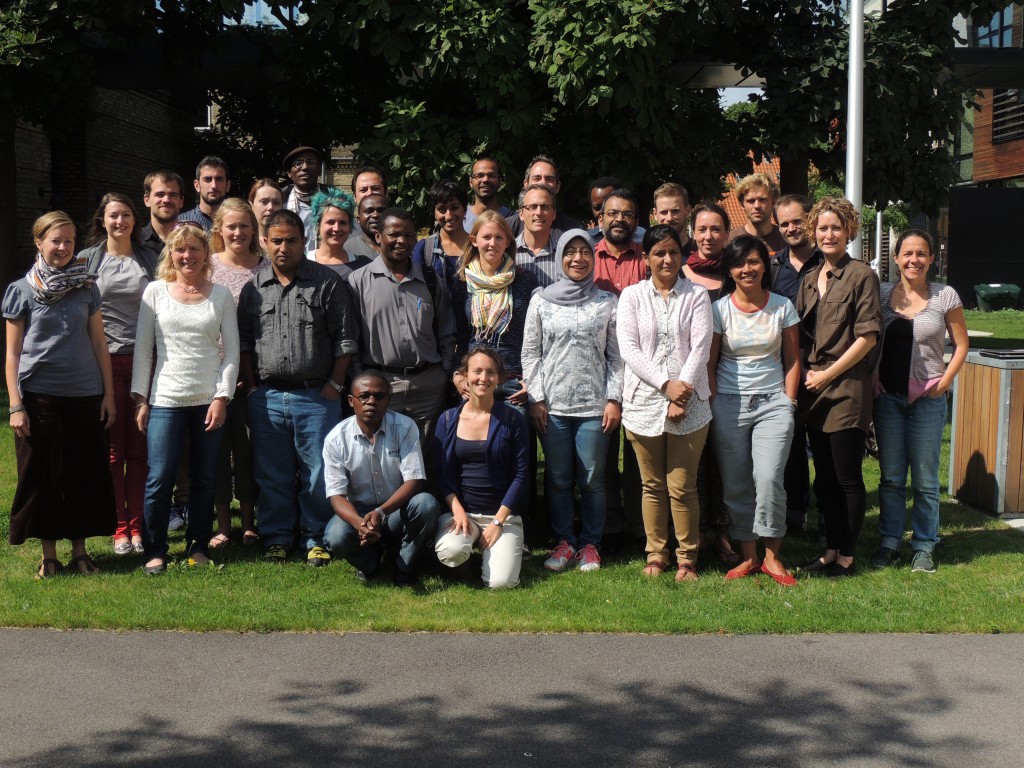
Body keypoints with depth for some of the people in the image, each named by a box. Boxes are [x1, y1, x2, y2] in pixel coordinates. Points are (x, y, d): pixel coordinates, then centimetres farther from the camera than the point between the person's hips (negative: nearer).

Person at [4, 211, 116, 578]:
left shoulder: (86, 287, 7)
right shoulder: (21, 291, 1)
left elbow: (99, 343, 10)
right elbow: (12, 353, 0)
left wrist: (109, 393, 5)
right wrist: (15, 405, -6)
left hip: (85, 396, 2)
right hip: (39, 395, -2)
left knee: (85, 476, 6)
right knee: (42, 476, 4)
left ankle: (80, 550, 18)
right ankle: (48, 555, 15)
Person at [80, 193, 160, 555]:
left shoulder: (150, 259, 10)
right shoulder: (88, 259, 4)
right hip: (106, 361, -1)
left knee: (139, 448, 4)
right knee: (112, 449, 2)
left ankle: (137, 525, 12)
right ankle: (119, 527, 10)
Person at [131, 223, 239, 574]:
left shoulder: (220, 295, 6)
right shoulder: (155, 291, 5)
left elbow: (231, 351, 4)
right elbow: (143, 348, 6)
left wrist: (222, 396, -5)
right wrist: (140, 398, 0)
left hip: (209, 400, 1)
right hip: (165, 400, -1)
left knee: (205, 479, 7)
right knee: (160, 479, -4)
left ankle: (198, 547, 20)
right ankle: (155, 551, 9)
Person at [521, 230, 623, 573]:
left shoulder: (607, 302, 5)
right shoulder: (541, 300, 6)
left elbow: (616, 355, 5)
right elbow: (530, 353, 6)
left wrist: (614, 399, -2)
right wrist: (536, 398, -1)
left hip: (595, 404, -1)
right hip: (552, 405, 1)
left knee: (592, 478, 3)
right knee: (558, 478, 6)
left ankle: (590, 544, 16)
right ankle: (564, 541, 18)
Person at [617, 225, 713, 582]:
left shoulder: (696, 294, 6)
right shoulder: (632, 296, 7)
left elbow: (701, 347, -3)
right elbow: (629, 348, -3)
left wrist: (681, 395, -13)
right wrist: (665, 384, -14)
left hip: (689, 404, -1)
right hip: (644, 402, 1)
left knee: (683, 487, 2)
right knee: (652, 485, 9)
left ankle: (687, 557, 14)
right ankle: (655, 554, 20)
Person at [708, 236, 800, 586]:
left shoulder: (783, 307, 3)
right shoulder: (719, 309, 1)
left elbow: (793, 360, 8)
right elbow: (709, 363, 3)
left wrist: (788, 403, 0)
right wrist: (714, 407, -2)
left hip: (772, 402, -1)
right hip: (729, 403, 1)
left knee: (769, 478, -14)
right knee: (735, 485, 2)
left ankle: (772, 556, 0)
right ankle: (749, 557, 14)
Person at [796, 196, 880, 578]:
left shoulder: (861, 276, -7)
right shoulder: (810, 279, 13)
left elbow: (867, 336, -12)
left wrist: (827, 374, -11)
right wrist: (803, 374, 4)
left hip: (847, 389, -7)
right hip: (814, 390, 7)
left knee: (848, 477, 0)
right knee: (824, 477, 12)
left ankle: (847, 555, 11)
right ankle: (831, 550, 22)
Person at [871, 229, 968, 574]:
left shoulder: (945, 296, -2)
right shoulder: (882, 293, 3)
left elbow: (961, 345, 4)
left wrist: (944, 383, -6)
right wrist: (872, 381, -2)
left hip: (927, 399, -2)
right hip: (887, 396, 2)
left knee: (925, 478, 4)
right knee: (890, 476, 9)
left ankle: (924, 546, 16)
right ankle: (889, 542, 18)